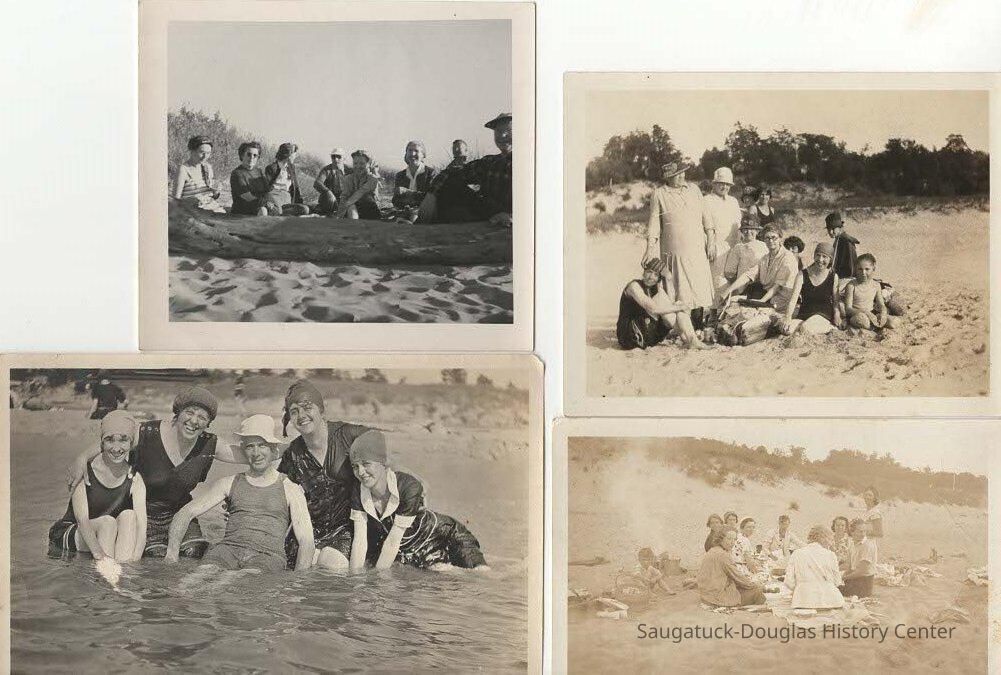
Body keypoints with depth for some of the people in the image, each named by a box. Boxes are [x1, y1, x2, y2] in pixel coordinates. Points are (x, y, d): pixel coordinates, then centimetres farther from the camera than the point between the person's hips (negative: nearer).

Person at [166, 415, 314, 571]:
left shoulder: (290, 490, 15)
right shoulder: (230, 483, 21)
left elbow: (306, 542, 6)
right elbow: (185, 514, 17)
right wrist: (172, 555, 0)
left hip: (268, 555, -2)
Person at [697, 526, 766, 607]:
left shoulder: (713, 551, 12)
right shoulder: (723, 555, -18)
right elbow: (737, 576, -12)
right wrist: (757, 586, 1)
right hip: (718, 596, -10)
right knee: (757, 591, -9)